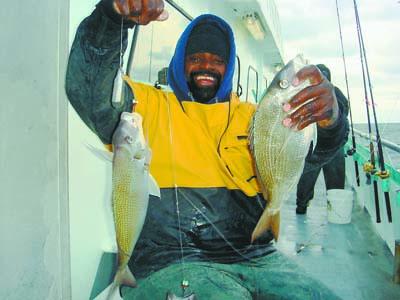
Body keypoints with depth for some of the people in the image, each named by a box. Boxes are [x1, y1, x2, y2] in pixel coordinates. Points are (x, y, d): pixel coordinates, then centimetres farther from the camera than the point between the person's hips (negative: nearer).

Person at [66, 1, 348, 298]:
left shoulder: (251, 115, 13)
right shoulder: (150, 106, 5)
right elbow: (91, 90, -13)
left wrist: (330, 117, -24)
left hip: (258, 258, 4)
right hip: (172, 261, -3)